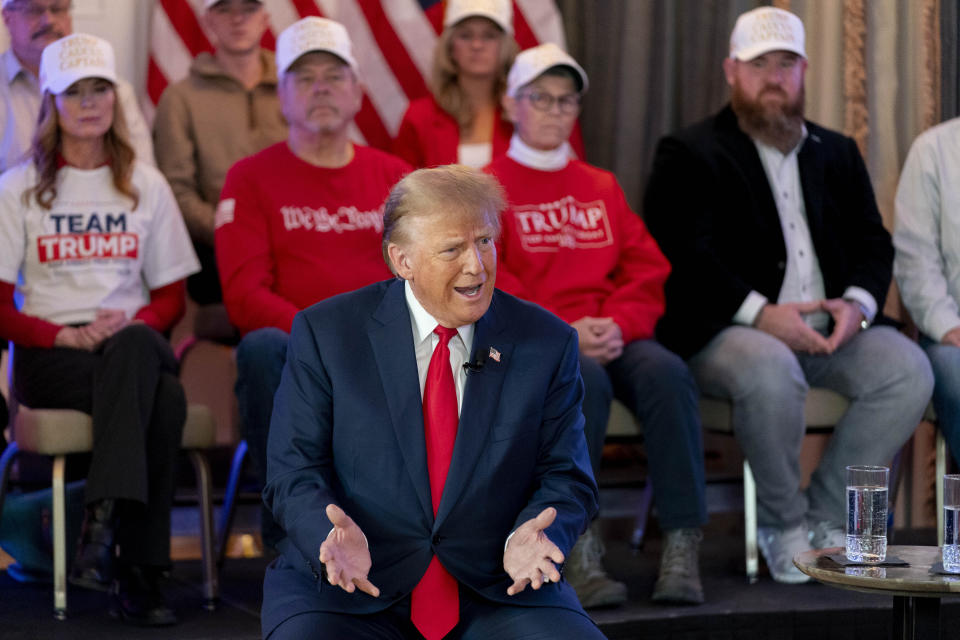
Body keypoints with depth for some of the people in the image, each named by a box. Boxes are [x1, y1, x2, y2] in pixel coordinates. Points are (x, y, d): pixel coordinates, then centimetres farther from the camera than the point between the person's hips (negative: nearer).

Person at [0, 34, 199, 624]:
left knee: (137, 346, -39)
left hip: (135, 342, 2)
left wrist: (135, 324, -8)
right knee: (163, 399, -36)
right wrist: (66, 335, -16)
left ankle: (105, 520, -42)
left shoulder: (146, 186, 16)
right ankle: (139, 569, -38)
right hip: (49, 357, -2)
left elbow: (171, 295, 15)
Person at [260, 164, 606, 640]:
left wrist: (532, 539, -17)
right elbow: (296, 472, -1)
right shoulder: (324, 333, 1)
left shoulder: (547, 343, 5)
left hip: (497, 594, 2)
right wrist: (336, 537, -22)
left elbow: (566, 477, 5)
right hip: (352, 587, -1)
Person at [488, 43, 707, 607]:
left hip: (614, 338, 4)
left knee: (668, 373, -30)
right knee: (585, 383, -38)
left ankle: (683, 545, -33)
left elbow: (647, 271, 14)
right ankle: (580, 550, -35)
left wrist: (617, 324, -9)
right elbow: (489, 287, -3)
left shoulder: (603, 188, 24)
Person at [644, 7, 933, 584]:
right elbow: (683, 255, -10)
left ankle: (824, 515, -7)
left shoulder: (837, 153, 21)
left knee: (909, 369, -20)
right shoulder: (689, 154, 3)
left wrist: (857, 303, -9)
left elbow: (872, 241, 14)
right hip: (721, 333, -5)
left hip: (829, 329, 5)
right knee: (771, 370, -38)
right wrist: (760, 314, -22)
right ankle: (784, 523, -14)